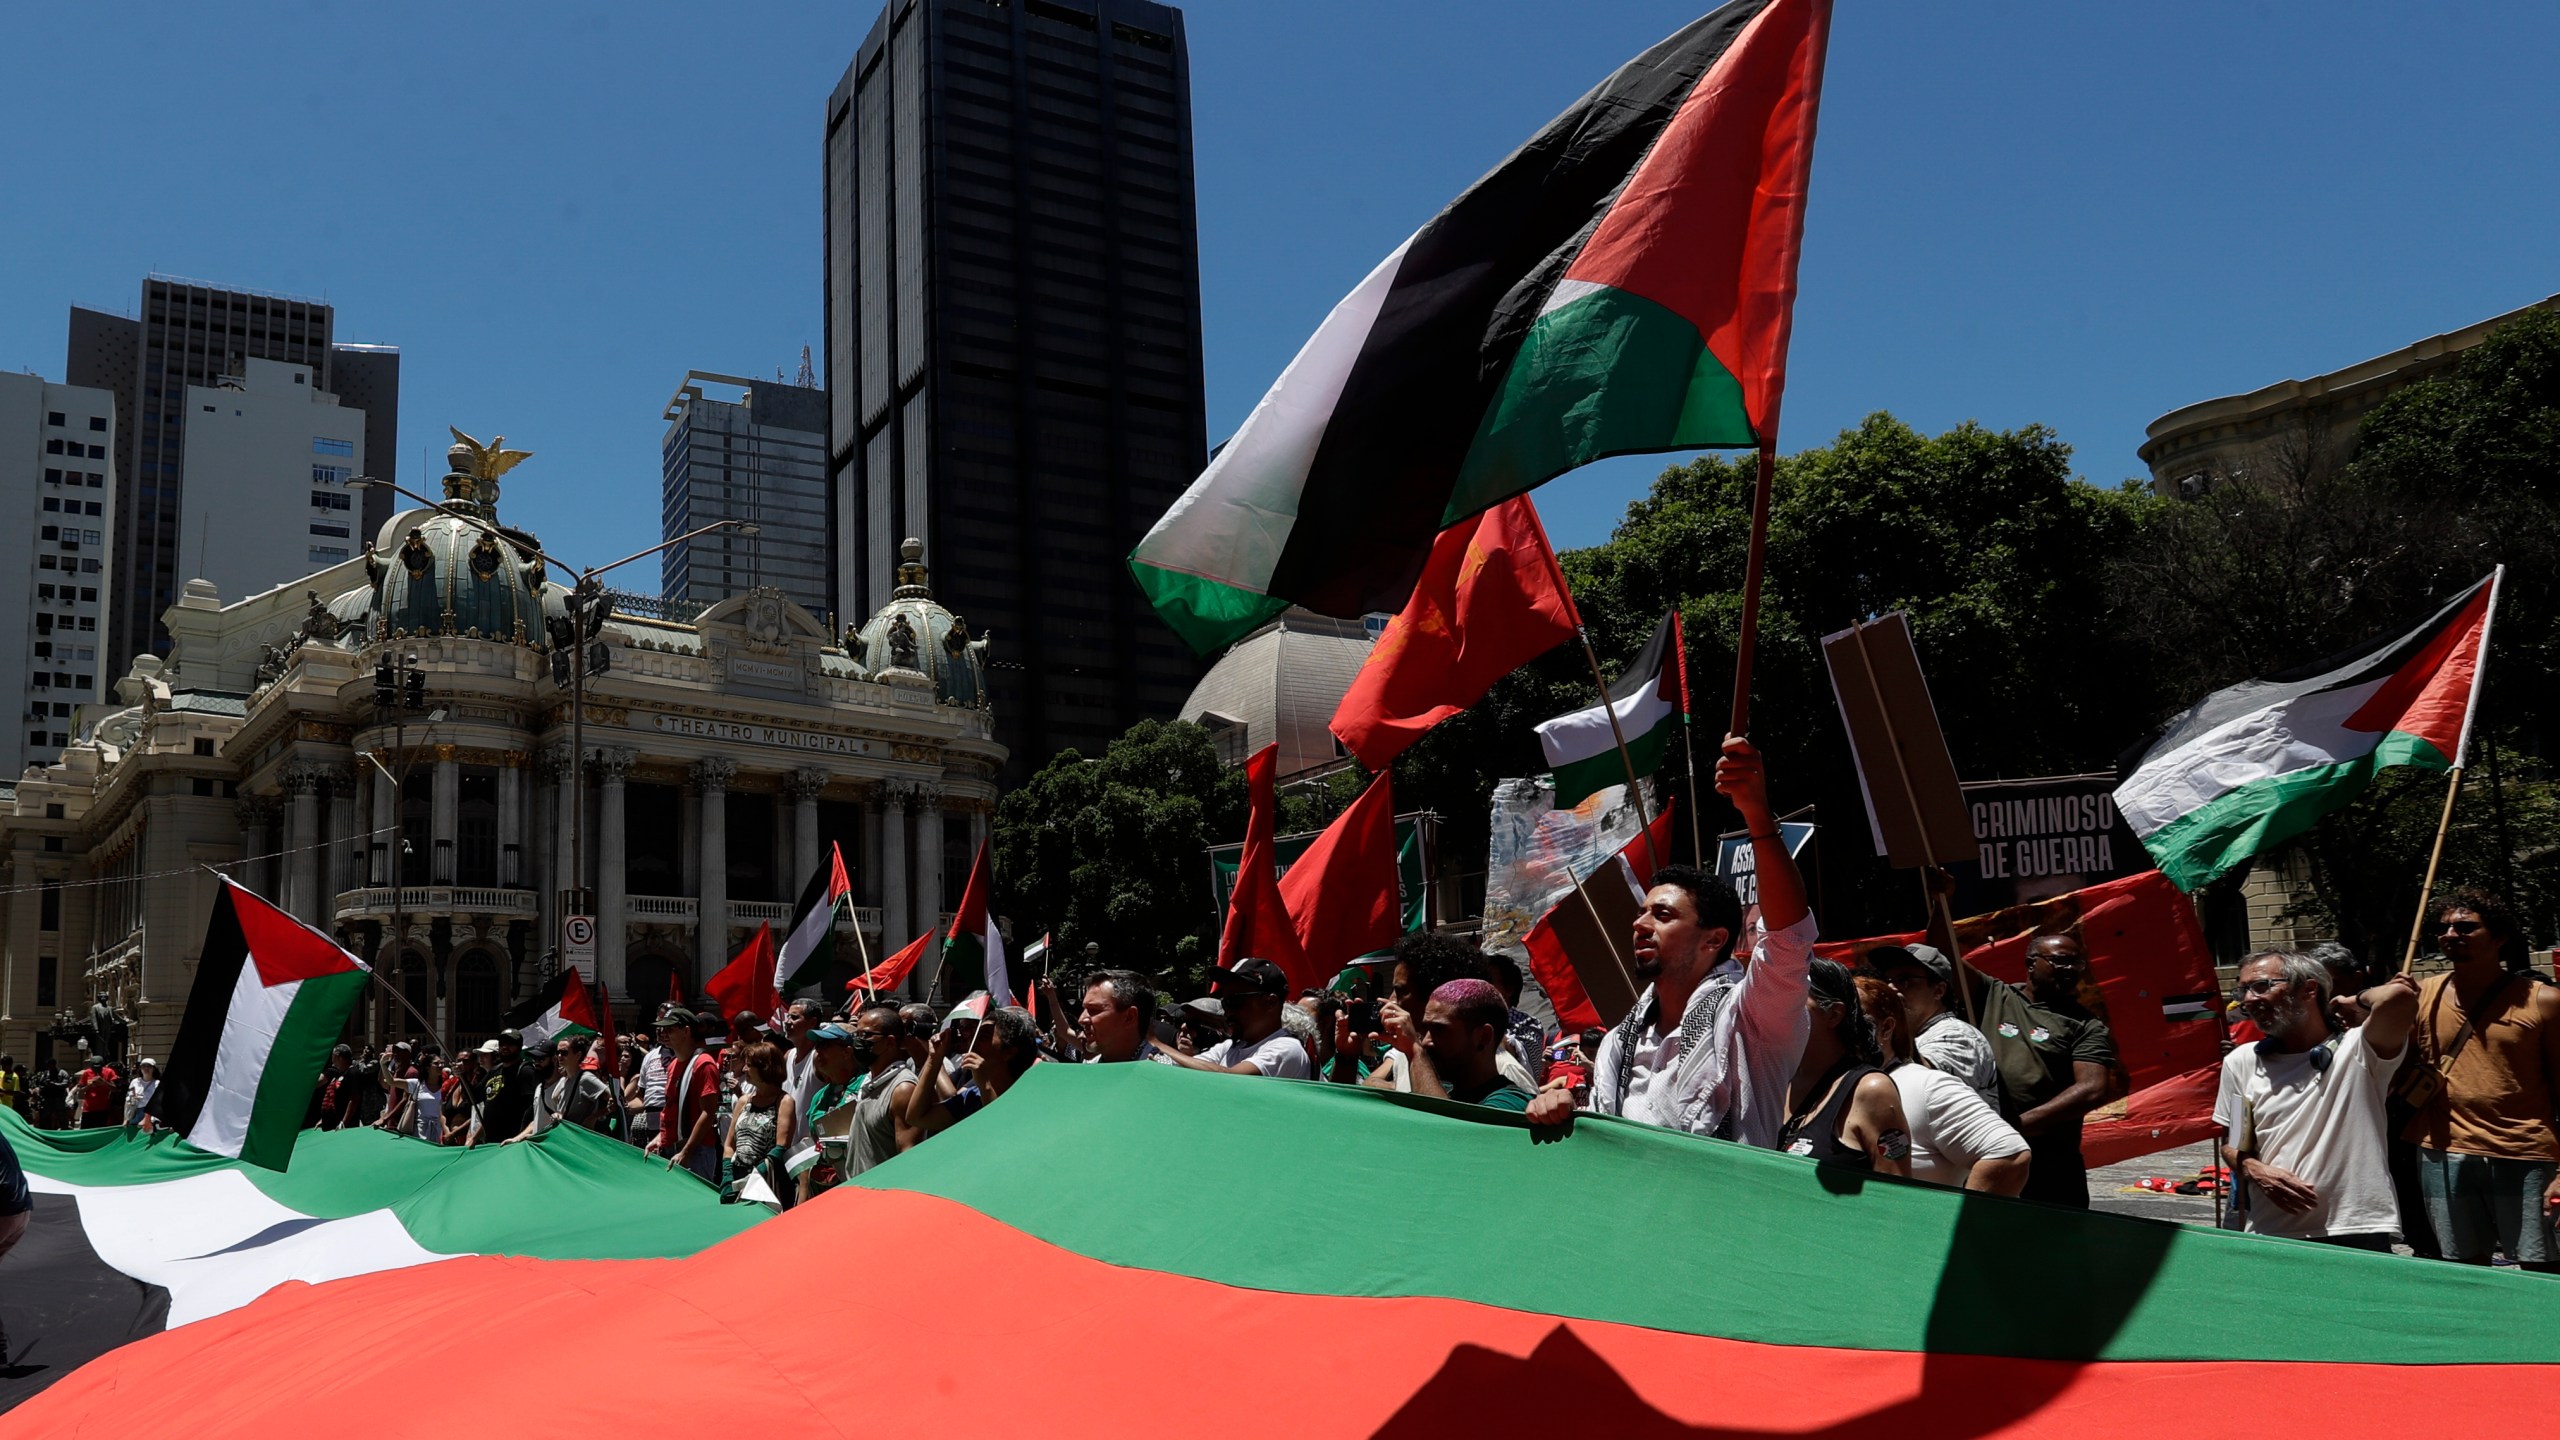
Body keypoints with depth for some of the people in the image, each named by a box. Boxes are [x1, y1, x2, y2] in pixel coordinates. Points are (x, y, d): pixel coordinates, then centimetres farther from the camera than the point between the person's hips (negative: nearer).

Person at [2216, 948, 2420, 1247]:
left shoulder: (2356, 1052, -3)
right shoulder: (2241, 1062, 11)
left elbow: (2399, 994, -22)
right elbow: (2230, 1144, 18)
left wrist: (2360, 1000, 1)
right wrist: (2255, 1171, -5)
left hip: (2356, 1236, -3)